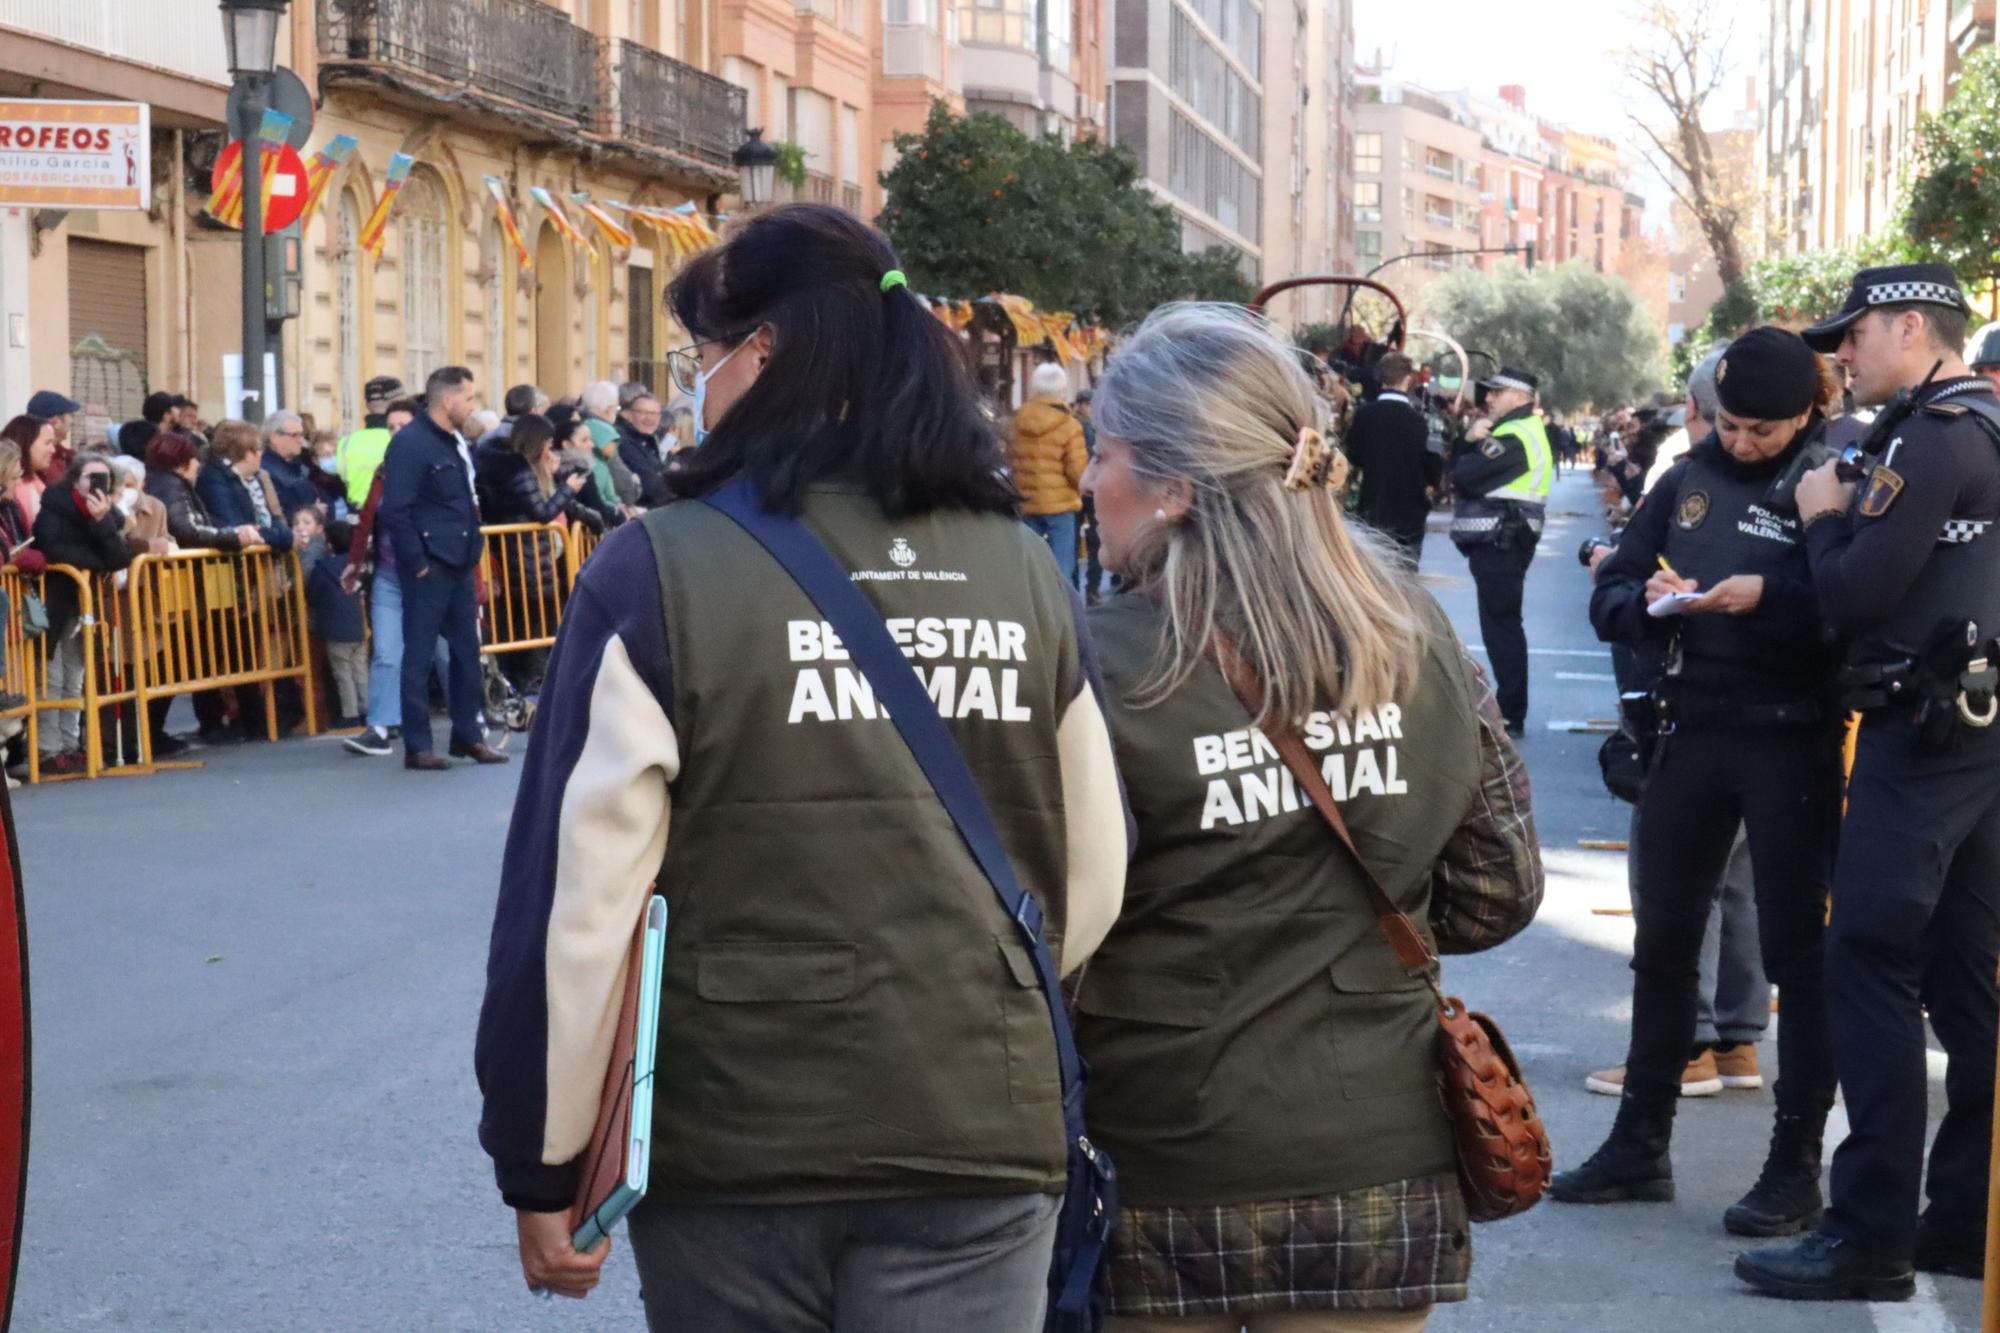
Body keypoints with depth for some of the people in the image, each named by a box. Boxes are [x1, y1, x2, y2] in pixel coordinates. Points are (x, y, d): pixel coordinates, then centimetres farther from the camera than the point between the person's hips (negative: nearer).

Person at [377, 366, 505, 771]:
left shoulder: (456, 442, 14)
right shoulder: (409, 443, -14)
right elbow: (394, 511, -18)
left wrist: (473, 549, 14)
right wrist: (416, 564, -18)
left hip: (459, 565, 9)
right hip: (428, 567, -8)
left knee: (467, 650, 12)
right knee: (419, 656, -1)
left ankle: (468, 734, 23)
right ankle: (417, 746, 4)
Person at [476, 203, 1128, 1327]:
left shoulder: (659, 573, -11)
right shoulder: (1027, 571, -1)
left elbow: (576, 901, -12)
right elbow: (1093, 882, 5)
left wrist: (542, 1164, 0)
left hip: (730, 1147, -1)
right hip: (981, 1146, 2)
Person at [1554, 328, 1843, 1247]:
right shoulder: (1690, 479, 6)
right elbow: (1608, 599, 6)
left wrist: (1770, 597, -29)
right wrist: (1647, 599, -15)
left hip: (1792, 742, -5)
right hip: (1693, 728, 5)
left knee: (1796, 950, 1)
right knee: (1663, 944, 12)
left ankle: (1796, 1166, 10)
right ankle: (1640, 1144, 24)